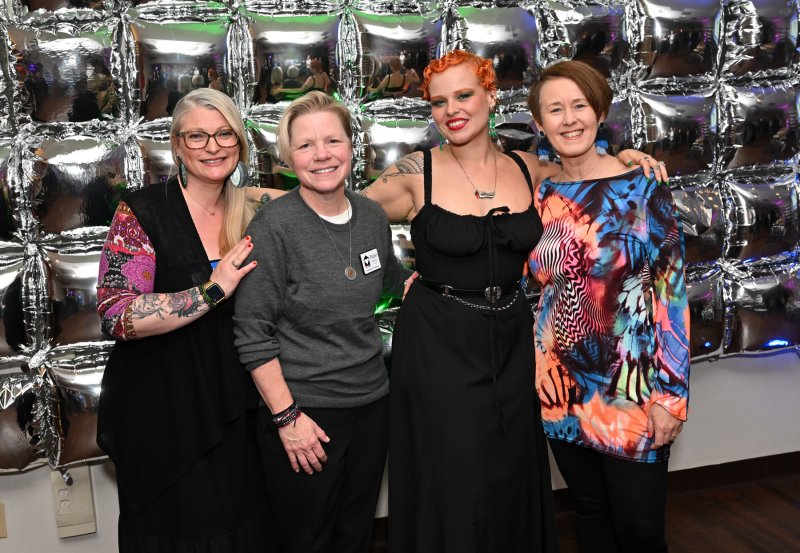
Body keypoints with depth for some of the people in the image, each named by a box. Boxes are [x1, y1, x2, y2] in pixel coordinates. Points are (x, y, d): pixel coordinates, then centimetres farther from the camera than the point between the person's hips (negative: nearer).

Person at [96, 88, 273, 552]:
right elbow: (117, 315, -21)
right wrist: (213, 291, -22)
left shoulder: (249, 214, 5)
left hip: (232, 409, 5)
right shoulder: (143, 212, -10)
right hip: (162, 412, -4)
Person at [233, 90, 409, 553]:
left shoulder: (373, 216, 1)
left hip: (372, 402, 5)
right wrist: (286, 415, -15)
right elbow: (253, 332, -14)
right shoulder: (273, 227, -15)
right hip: (304, 414, -5)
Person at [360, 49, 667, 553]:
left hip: (512, 344, 4)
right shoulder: (416, 174, -8)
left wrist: (620, 159, 6)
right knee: (453, 493, 4)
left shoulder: (528, 170, 3)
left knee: (512, 482, 15)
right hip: (439, 347, -3)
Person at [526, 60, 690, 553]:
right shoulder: (543, 193, 4)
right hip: (563, 383, 4)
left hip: (631, 386, -4)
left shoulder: (643, 187, -8)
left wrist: (670, 392, -13)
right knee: (591, 514, 17)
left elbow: (673, 291, -10)